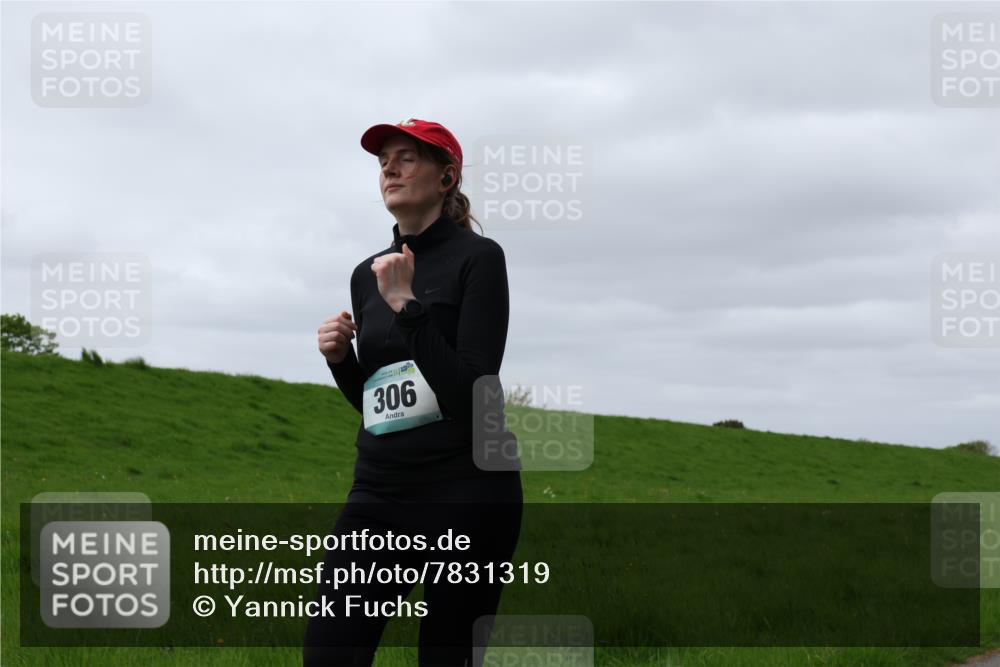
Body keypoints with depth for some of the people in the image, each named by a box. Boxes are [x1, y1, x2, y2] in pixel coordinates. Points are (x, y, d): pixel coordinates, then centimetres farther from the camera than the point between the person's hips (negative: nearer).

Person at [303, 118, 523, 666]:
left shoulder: (477, 257, -4)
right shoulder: (367, 275, 14)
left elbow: (472, 391, -14)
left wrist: (407, 303, -18)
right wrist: (338, 357, 3)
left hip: (466, 491, -5)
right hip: (379, 491, 6)